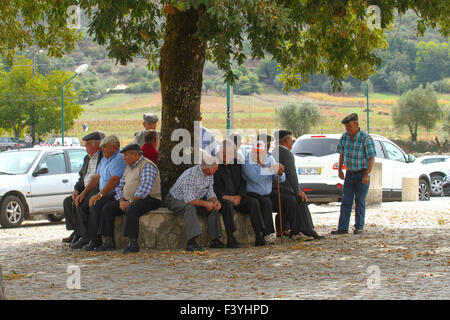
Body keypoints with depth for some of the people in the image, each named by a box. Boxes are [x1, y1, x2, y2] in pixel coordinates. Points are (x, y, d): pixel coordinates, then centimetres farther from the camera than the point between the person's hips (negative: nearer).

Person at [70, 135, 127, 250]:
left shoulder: (119, 159, -14)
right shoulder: (105, 159, 19)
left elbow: (114, 180, -24)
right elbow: (96, 177, 21)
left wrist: (100, 195, -28)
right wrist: (83, 193, 10)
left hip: (116, 194, -10)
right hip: (105, 194, 10)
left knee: (95, 205, -30)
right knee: (82, 205, -2)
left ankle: (95, 240, -25)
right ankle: (84, 237, -5)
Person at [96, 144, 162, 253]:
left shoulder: (147, 166, -12)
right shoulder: (129, 167, 18)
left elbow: (144, 189, -24)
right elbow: (120, 186, 21)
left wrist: (130, 202, -22)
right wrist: (121, 201, 2)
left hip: (148, 199, -9)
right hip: (129, 201, 9)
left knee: (131, 210, -37)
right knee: (107, 208, -4)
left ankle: (133, 244, -37)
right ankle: (109, 242, -7)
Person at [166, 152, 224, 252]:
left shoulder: (210, 175, -6)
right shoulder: (191, 175, -33)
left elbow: (210, 192, 2)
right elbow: (188, 199, -33)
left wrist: (215, 202, -19)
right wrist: (205, 203, -30)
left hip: (193, 199, 8)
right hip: (175, 200, -8)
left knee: (214, 208, -9)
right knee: (190, 208, -38)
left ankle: (215, 240, -9)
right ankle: (191, 242, -48)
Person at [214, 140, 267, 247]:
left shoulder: (237, 164, 11)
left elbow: (243, 182, 11)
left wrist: (239, 196, -7)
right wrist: (223, 195, -19)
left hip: (236, 197, 5)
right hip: (221, 198, -4)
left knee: (254, 202, -21)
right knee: (228, 205, -37)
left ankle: (258, 237, -23)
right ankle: (231, 239, -39)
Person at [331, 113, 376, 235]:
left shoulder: (366, 138, -16)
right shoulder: (345, 137, 1)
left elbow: (372, 158, -15)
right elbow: (342, 154, 15)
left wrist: (367, 174, -21)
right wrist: (339, 169, 10)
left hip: (362, 174, -5)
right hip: (350, 173, 5)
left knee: (360, 202, 1)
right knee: (346, 201, 0)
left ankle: (359, 227, 9)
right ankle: (343, 228, -1)